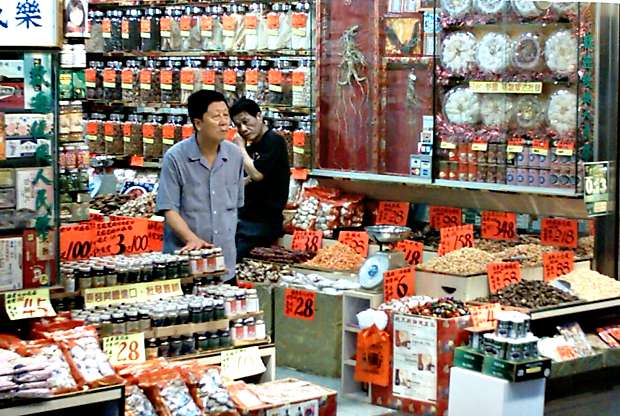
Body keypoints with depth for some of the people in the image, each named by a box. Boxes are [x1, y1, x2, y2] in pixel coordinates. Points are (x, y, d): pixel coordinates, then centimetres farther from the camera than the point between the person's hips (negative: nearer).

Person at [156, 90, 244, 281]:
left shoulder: (235, 155, 5)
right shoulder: (176, 158, -9)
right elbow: (168, 209, -10)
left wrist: (229, 240, 13)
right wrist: (192, 239, -23)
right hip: (185, 258, -4)